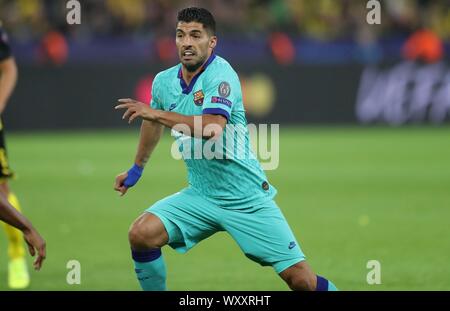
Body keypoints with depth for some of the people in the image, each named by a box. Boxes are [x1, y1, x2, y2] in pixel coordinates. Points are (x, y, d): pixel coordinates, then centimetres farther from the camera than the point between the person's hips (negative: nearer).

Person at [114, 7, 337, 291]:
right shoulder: (164, 81, 2)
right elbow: (154, 123, 25)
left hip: (247, 199, -5)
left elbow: (213, 128, -34)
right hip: (201, 196, 5)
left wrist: (157, 113, -30)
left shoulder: (221, 74, -17)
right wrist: (138, 168, 37)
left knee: (301, 280, -9)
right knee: (141, 234, -17)